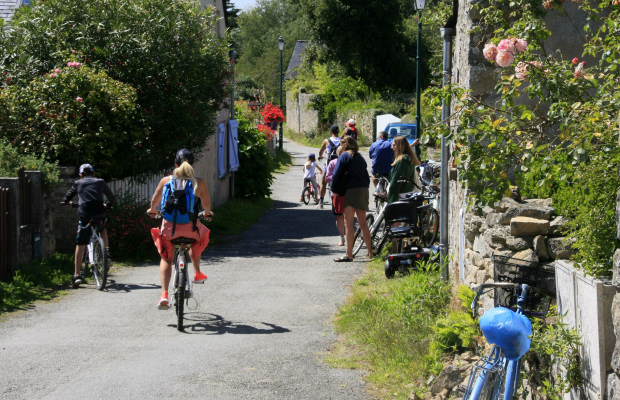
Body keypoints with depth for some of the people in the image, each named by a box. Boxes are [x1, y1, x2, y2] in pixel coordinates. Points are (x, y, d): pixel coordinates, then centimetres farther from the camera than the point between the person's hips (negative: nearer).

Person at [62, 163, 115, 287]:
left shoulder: (78, 183, 17)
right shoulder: (100, 182, 19)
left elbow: (66, 198, 17)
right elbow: (111, 197, 29)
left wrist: (68, 202, 41)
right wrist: (107, 205, 50)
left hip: (84, 214, -1)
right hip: (99, 212, 1)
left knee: (80, 244, 5)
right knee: (102, 229, 36)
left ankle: (77, 274, 2)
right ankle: (107, 252, 20)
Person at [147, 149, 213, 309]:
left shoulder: (166, 181, 0)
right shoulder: (199, 182, -2)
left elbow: (154, 201, 11)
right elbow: (207, 204, 11)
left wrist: (152, 210, 34)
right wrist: (207, 213, 35)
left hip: (169, 226, 0)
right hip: (191, 226, 0)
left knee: (166, 259, 16)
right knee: (195, 242, 36)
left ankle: (164, 295, 0)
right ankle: (197, 274, 44)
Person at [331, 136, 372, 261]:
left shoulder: (344, 156, -3)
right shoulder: (360, 158, 18)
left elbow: (336, 174, -9)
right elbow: (367, 177, 19)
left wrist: (333, 189, 3)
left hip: (351, 191, -7)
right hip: (364, 190, 7)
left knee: (348, 223, -6)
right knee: (362, 223, 15)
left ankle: (349, 254, -10)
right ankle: (370, 252, 17)